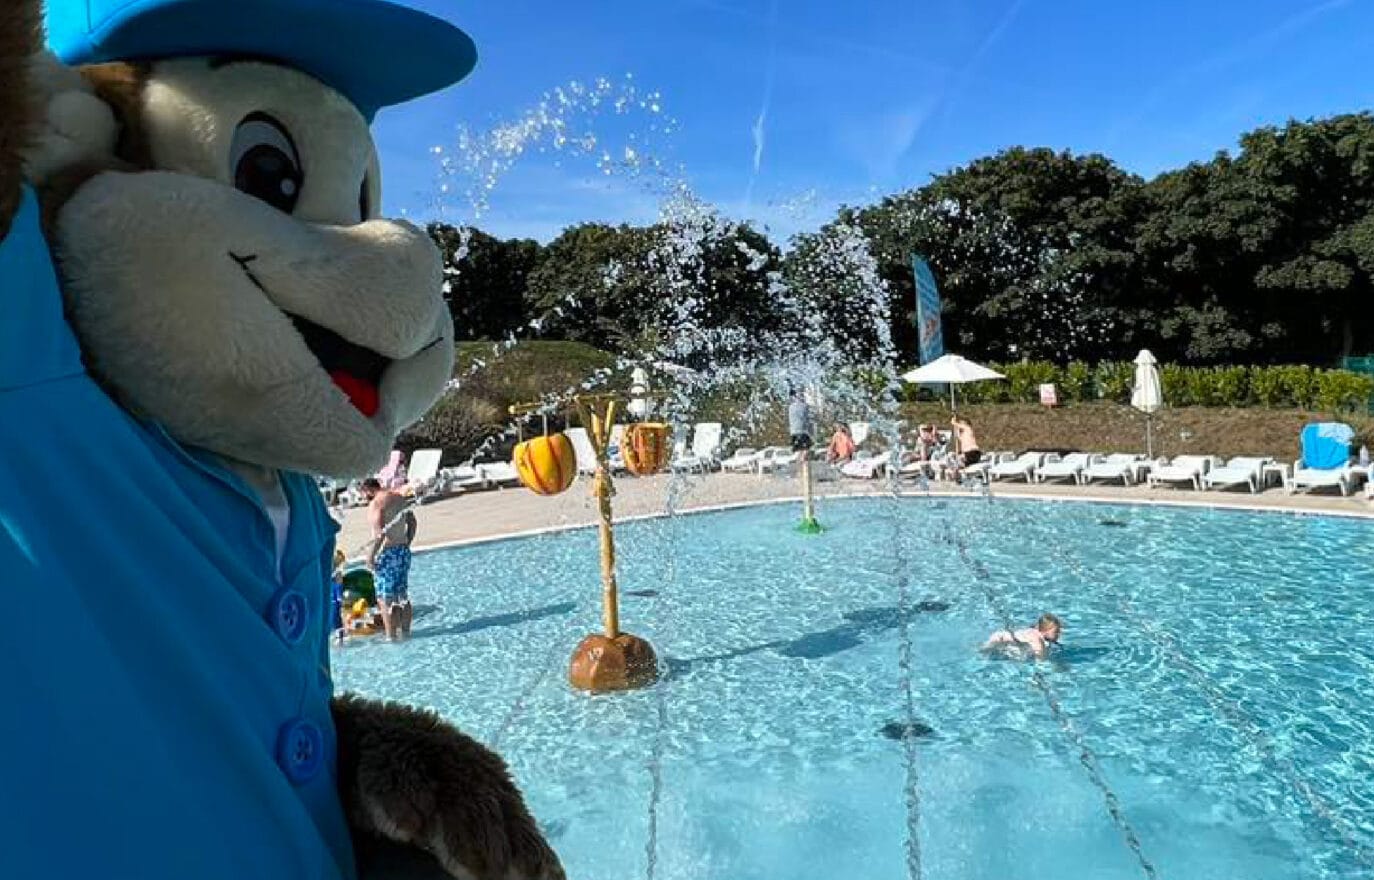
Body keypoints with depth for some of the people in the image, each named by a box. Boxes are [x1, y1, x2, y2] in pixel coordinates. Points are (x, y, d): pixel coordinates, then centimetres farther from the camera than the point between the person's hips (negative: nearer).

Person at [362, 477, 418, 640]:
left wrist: (371, 555, -16)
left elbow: (380, 533, -22)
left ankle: (392, 637, -1)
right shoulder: (400, 498, 12)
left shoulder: (376, 503, -13)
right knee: (403, 596, 15)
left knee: (386, 599, -2)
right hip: (403, 551, 8)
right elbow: (412, 522, 16)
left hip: (387, 553, -8)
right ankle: (405, 633, 22)